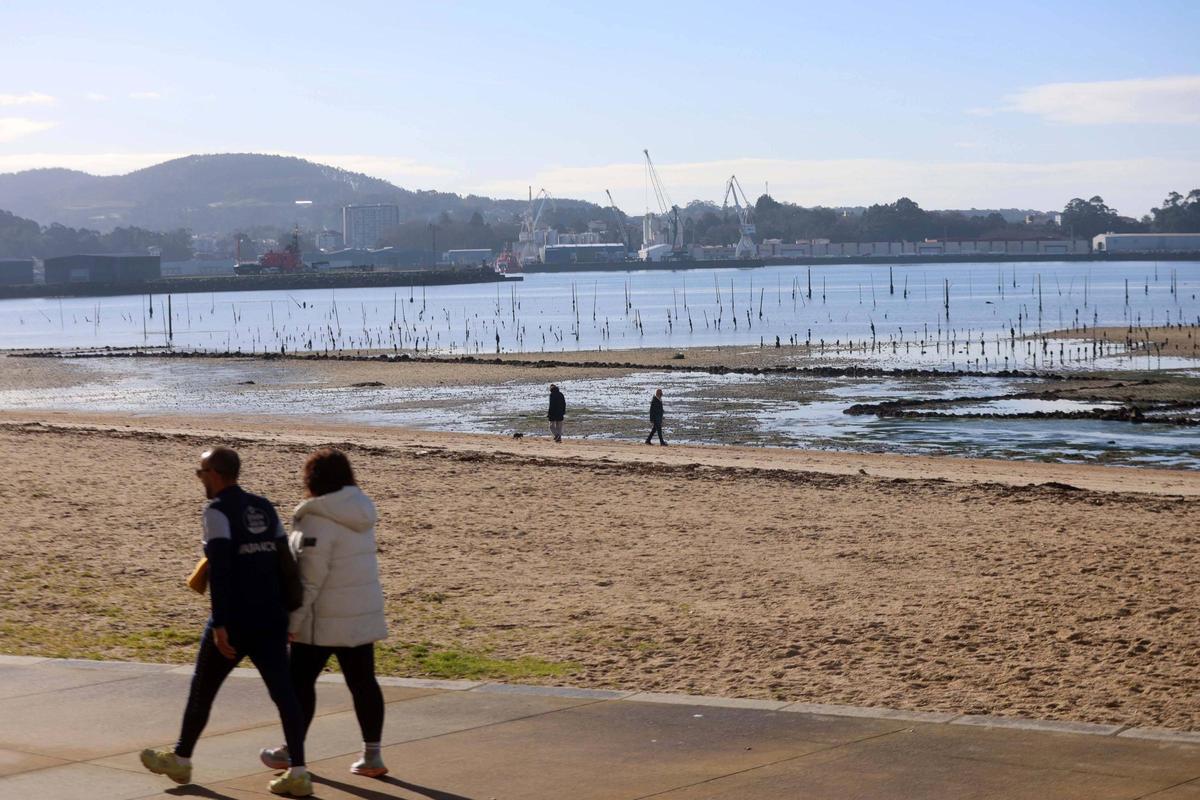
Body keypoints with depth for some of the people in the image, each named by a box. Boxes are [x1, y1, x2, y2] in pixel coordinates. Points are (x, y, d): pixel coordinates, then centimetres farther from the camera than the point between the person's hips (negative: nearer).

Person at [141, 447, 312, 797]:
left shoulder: (218, 511, -9)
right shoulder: (264, 507, 12)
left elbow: (219, 569, -18)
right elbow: (285, 564, 13)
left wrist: (219, 624, -19)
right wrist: (285, 615, 18)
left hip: (234, 621, -6)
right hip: (271, 620, 6)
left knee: (202, 688, 12)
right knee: (283, 691, 0)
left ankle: (180, 759, 27)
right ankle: (297, 772, -8)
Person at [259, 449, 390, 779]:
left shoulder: (318, 519, -17)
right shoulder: (360, 513, 9)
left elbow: (311, 577, -19)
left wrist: (293, 619, -13)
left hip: (326, 616, -7)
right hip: (364, 613, 7)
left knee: (301, 679, 8)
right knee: (363, 681, 8)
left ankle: (291, 751, 17)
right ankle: (372, 756, 8)